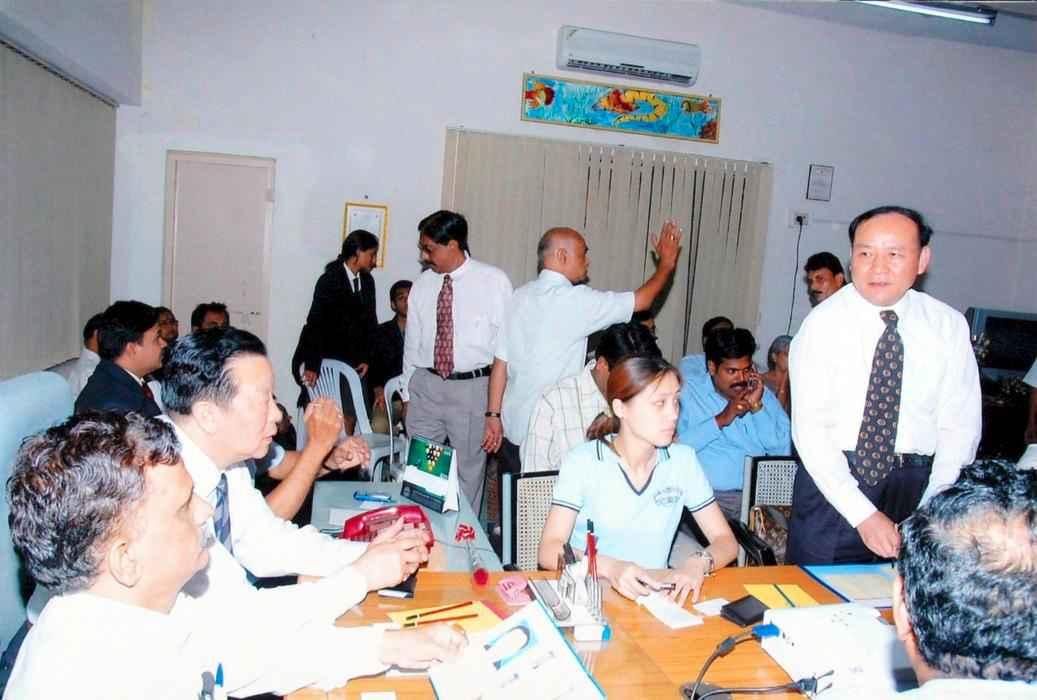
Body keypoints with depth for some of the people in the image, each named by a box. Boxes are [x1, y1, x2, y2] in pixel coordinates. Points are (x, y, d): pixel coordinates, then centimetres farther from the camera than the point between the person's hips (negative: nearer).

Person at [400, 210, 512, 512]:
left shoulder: (493, 281, -6)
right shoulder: (423, 283, 4)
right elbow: (412, 342, 12)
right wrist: (407, 393, 14)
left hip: (473, 389, -3)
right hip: (425, 386, 4)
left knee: (469, 472, 8)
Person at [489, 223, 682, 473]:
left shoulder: (521, 295, 3)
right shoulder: (576, 300, -14)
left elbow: (501, 362, 2)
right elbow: (642, 300, -5)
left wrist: (494, 415, 7)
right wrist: (667, 263, 11)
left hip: (512, 427, 7)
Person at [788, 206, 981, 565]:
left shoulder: (948, 326, -1)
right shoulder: (823, 323, -9)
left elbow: (959, 427, -2)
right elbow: (809, 429, -13)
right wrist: (863, 515, -18)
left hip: (918, 487, 3)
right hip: (831, 480, -2)